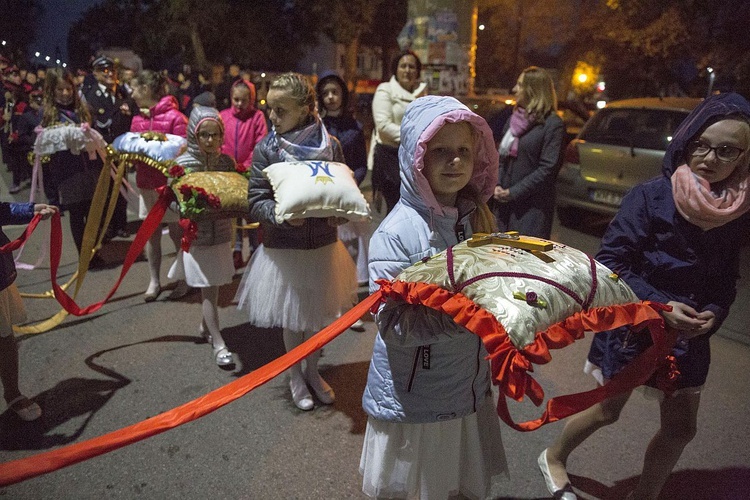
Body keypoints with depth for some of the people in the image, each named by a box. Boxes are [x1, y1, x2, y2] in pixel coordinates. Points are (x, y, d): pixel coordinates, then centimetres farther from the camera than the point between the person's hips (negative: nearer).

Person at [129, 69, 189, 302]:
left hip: (170, 184, -6)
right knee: (151, 233, 11)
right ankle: (154, 281, 22)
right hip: (146, 184, 6)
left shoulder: (174, 117, -11)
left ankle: (184, 279, 19)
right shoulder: (137, 119, 9)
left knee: (176, 232, 4)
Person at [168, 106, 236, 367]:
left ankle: (206, 326, 39)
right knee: (208, 289, 0)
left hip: (221, 234, 4)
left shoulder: (226, 162, 1)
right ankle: (218, 344, 9)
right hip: (197, 236, -4)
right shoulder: (182, 164, -10)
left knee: (211, 287, 17)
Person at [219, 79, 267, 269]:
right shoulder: (223, 116, 4)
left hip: (250, 172, -3)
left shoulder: (257, 116, -4)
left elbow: (260, 145, -9)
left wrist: (248, 166, -15)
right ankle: (236, 251, 19)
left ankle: (255, 250, 17)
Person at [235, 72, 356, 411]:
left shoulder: (330, 145, -5)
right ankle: (295, 377, 39)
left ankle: (313, 371, 42)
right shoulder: (266, 148, -9)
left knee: (319, 314, 17)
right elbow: (256, 201, -9)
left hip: (323, 246, 2)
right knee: (291, 319, 14)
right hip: (284, 249, -1)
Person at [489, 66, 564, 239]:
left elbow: (548, 168, -13)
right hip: (503, 204, 6)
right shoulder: (513, 119, 15)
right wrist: (496, 185, -1)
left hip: (533, 207, -6)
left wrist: (513, 192, -15)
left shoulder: (553, 124, -6)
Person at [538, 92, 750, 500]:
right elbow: (610, 261, -19)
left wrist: (714, 312, -12)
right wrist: (659, 305, -25)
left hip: (689, 335, 5)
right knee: (607, 410, 12)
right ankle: (553, 458, 40)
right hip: (633, 326, -5)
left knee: (681, 427, 13)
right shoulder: (650, 197, -19)